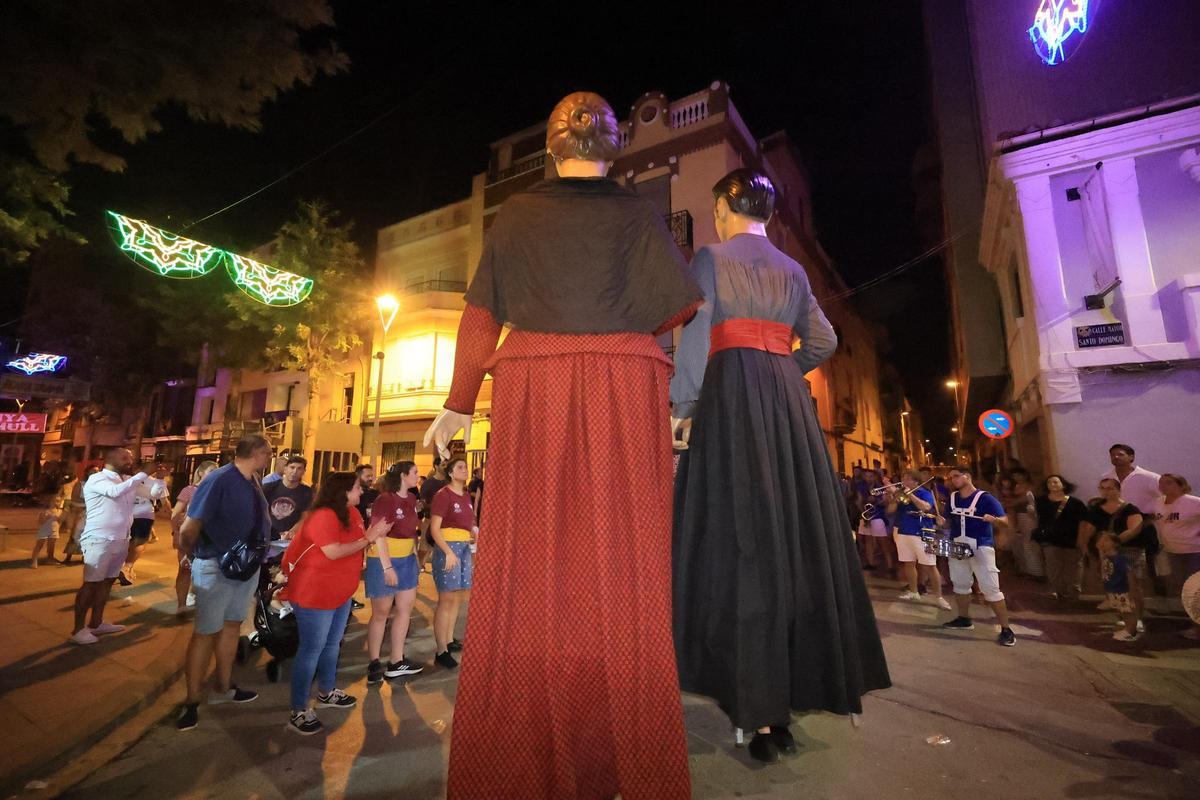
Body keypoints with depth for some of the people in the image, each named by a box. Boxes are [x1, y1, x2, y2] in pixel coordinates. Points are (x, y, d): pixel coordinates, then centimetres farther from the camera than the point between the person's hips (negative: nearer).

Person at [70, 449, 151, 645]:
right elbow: (116, 491, -30)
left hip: (121, 540, 7)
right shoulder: (97, 479, -10)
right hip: (99, 540, -7)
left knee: (107, 581, 13)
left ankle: (96, 623, 23)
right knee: (91, 584, -2)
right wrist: (141, 476, -22)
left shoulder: (126, 480, 11)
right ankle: (78, 629, 6)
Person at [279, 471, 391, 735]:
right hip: (314, 593, -9)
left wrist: (374, 533, -7)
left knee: (332, 643, 22)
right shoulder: (324, 516, -24)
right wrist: (369, 538, -24)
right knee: (312, 649, 1)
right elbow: (334, 553, -28)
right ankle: (298, 712, 14)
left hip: (341, 592, 9)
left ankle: (326, 692, 40)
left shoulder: (352, 512, 4)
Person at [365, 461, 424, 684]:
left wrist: (415, 556, 11)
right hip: (384, 560, -8)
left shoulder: (411, 499, 5)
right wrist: (387, 566, -21)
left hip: (407, 560, 8)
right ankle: (374, 664, 21)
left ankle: (396, 662, 24)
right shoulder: (385, 499, -17)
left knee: (406, 609, 12)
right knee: (381, 613, 5)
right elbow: (379, 535, -19)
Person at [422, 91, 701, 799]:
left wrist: (459, 405, 13)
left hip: (533, 390, 1)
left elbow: (480, 317, 7)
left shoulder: (516, 213, 12)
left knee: (530, 567, 3)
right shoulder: (636, 210, 10)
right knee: (623, 567, 2)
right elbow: (684, 304, 5)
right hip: (625, 388, 0)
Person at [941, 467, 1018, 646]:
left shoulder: (985, 498, -10)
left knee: (990, 589, -8)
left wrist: (993, 519, -35)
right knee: (960, 584, 16)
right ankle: (964, 619, 32)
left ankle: (1006, 629, 2)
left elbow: (1005, 520, -14)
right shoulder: (952, 498, 8)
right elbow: (949, 520, 18)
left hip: (981, 547, -6)